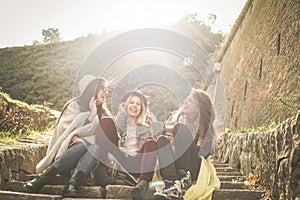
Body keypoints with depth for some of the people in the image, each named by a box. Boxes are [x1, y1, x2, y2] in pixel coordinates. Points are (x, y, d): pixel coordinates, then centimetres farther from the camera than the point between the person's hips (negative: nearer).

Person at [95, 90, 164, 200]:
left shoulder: (146, 128, 31)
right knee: (108, 121, -12)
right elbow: (120, 128, 4)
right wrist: (123, 111, 16)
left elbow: (159, 129, 9)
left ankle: (143, 182, -56)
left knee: (151, 143, -30)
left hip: (136, 163, 0)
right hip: (117, 160, 0)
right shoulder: (120, 123, 29)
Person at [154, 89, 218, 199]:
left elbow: (204, 153, -2)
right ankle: (171, 183, -45)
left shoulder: (205, 127, 8)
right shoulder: (175, 118, 17)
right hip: (171, 164, 3)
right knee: (162, 140, -25)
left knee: (180, 128, -20)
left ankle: (184, 177, -33)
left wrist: (179, 141, -13)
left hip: (192, 170, -3)